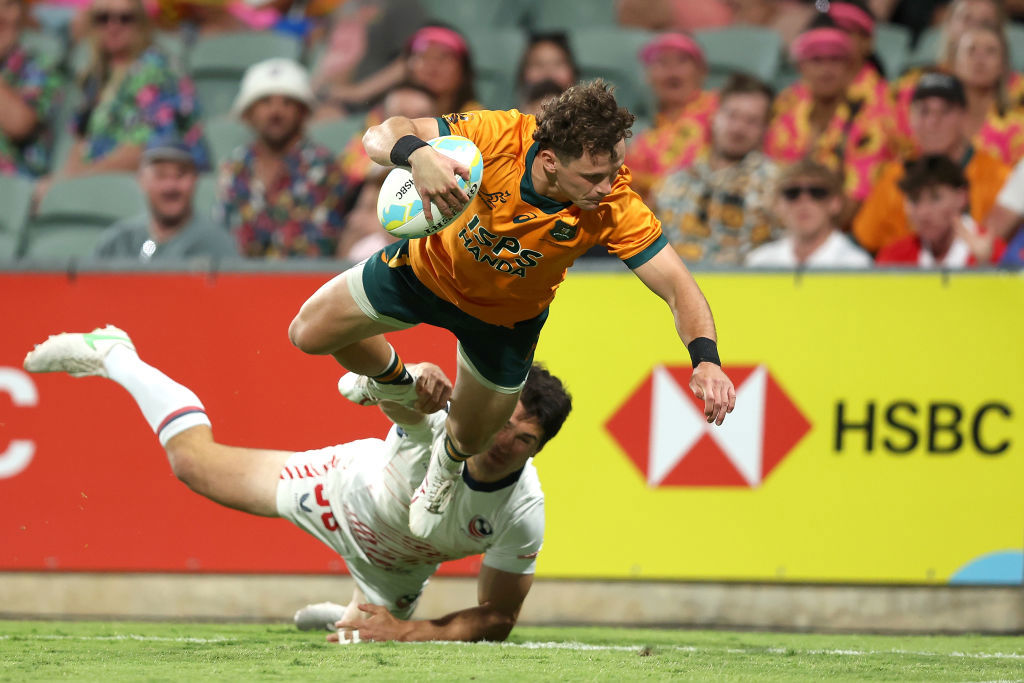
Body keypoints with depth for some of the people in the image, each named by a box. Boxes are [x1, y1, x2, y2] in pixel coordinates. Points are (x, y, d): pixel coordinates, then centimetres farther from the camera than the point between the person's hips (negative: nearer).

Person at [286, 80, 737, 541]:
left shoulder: (615, 208, -37)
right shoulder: (500, 136, -39)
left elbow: (679, 289, -35)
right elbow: (382, 135, -38)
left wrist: (705, 360, -55)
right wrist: (418, 155, -62)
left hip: (504, 317, 0)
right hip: (430, 266, 0)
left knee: (469, 440, 14)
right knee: (309, 334, 10)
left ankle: (447, 465, 56)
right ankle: (395, 385, 44)